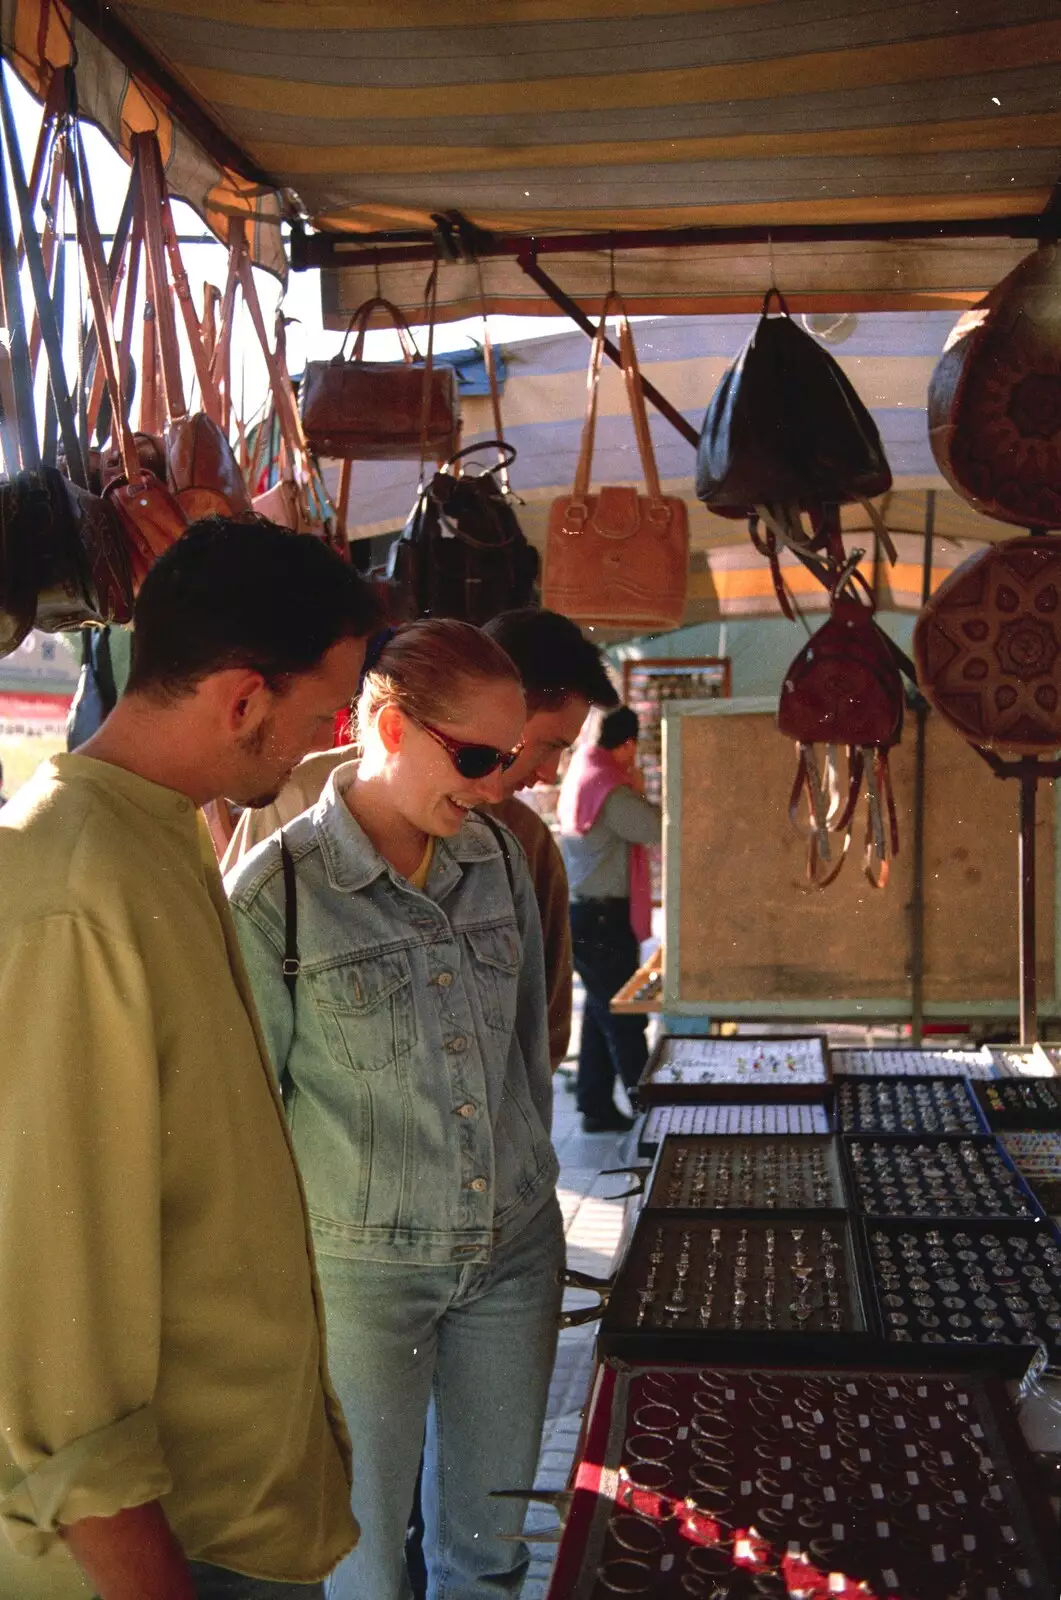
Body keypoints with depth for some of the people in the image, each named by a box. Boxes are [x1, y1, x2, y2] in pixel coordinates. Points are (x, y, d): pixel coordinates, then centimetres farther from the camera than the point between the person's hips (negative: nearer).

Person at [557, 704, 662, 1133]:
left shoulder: (579, 775, 12)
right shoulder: (612, 789, -18)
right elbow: (656, 830, -19)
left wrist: (632, 793, 7)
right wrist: (640, 791, -5)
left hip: (581, 913, 10)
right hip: (603, 917, -10)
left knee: (600, 1011, 15)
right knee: (624, 1016, -4)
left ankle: (597, 1107, 20)